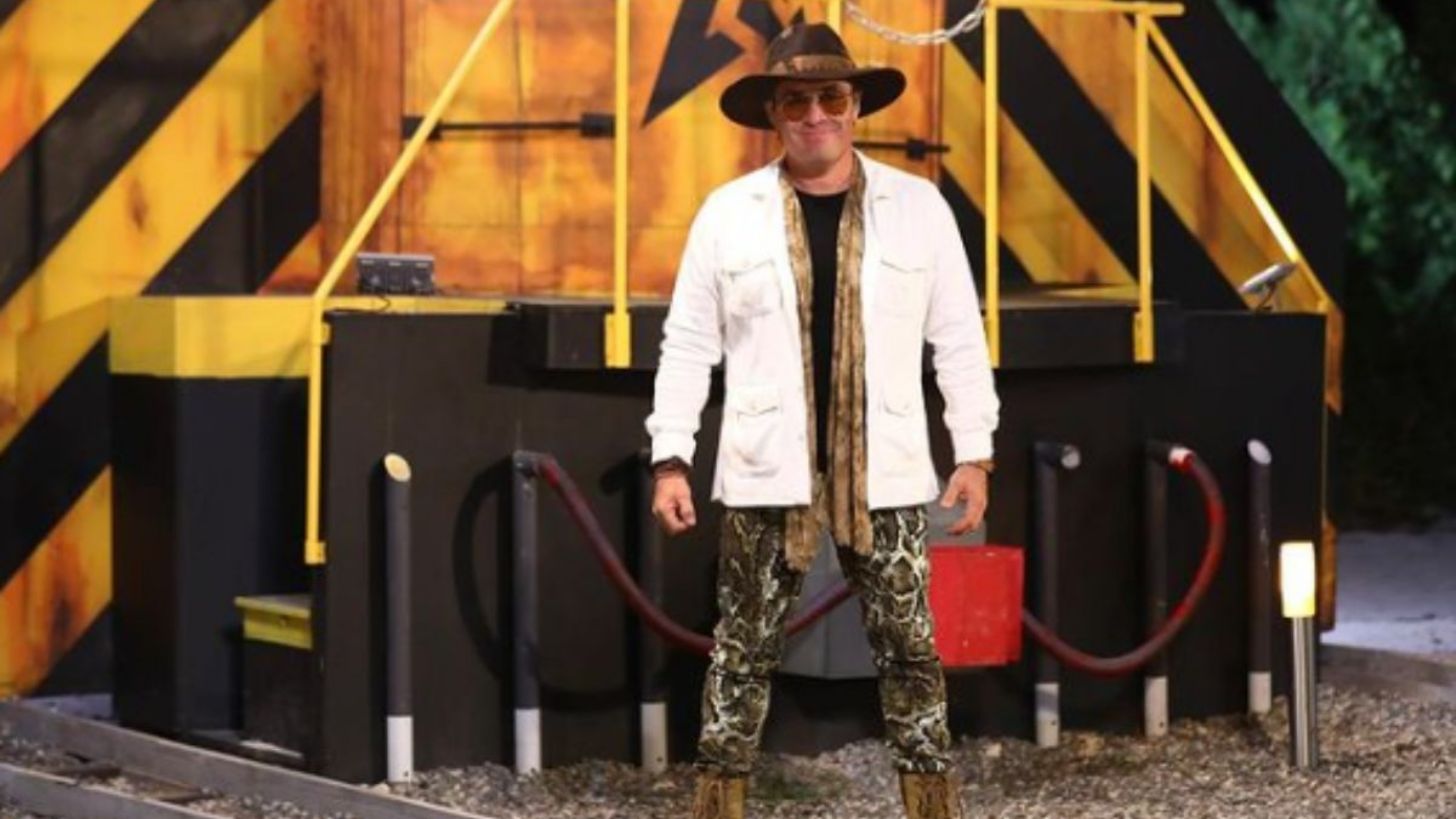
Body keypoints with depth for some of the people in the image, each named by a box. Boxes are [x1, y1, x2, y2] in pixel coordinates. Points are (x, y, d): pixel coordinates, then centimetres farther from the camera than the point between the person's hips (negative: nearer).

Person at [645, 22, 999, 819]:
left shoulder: (917, 206, 2)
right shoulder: (727, 212, 1)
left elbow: (959, 338, 5)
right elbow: (689, 344, 3)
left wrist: (974, 453, 1)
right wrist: (670, 459, -2)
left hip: (884, 473, 0)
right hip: (766, 473, 0)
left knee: (908, 651, 4)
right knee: (744, 653, 4)